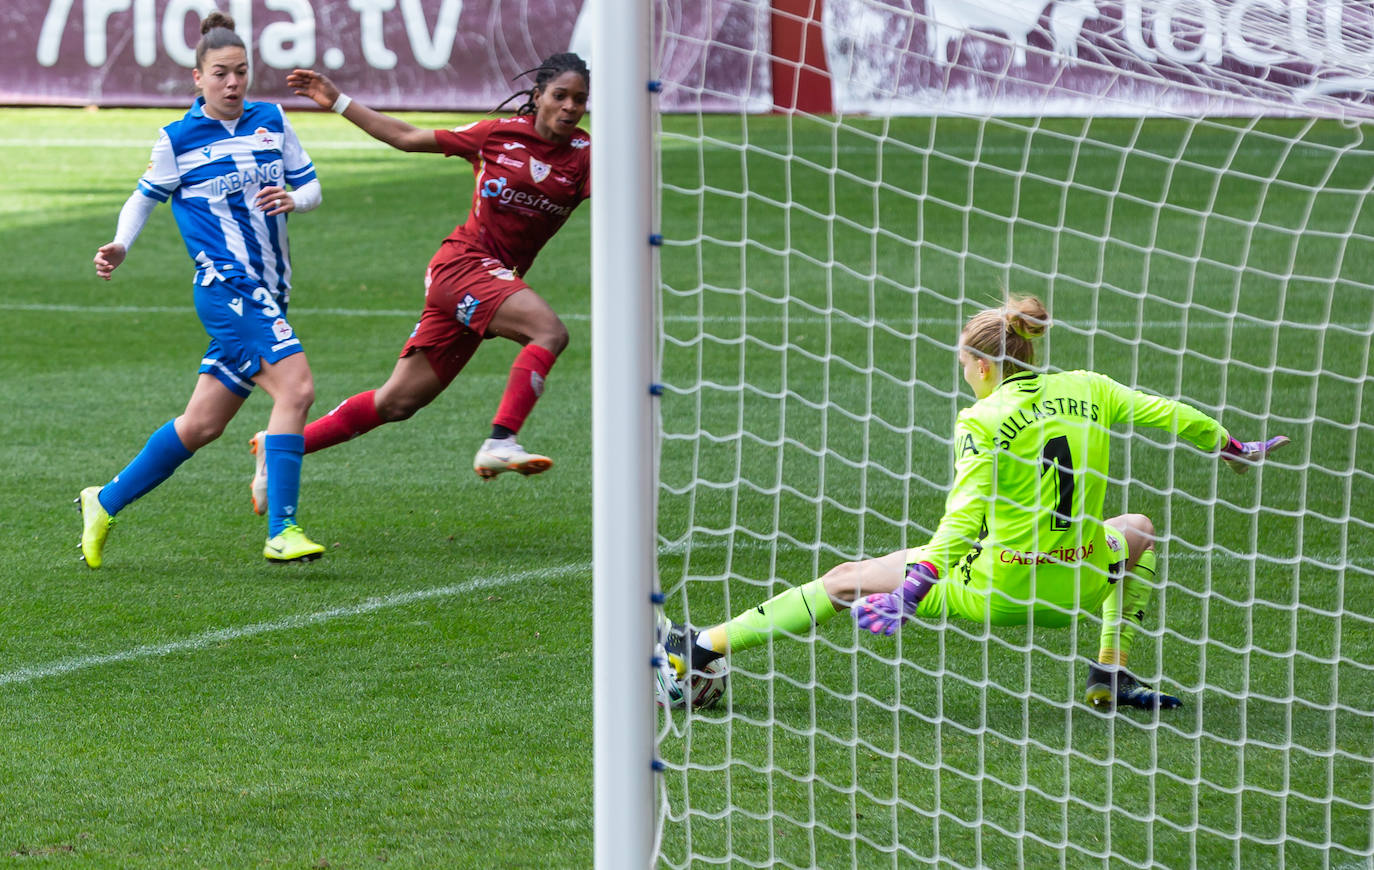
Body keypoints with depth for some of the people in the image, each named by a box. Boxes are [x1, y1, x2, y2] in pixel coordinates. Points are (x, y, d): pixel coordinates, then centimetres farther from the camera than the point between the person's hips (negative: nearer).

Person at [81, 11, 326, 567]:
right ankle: (282, 532, -26)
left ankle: (106, 503, 25)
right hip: (226, 285, -6)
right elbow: (146, 196, 13)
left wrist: (294, 199, -6)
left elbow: (311, 187, 16)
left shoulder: (272, 122, 11)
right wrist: (120, 246, -2)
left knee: (200, 426, 9)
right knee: (295, 386, -25)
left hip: (268, 292, 6)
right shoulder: (178, 139, 1)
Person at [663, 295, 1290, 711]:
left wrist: (910, 591, -24)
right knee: (1137, 530, 36)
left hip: (991, 590, -4)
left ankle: (701, 649, 2)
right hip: (1077, 586, 4)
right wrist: (1234, 448, 30)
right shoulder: (1089, 390, 3)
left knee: (845, 581, 6)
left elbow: (962, 520, -20)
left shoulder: (983, 420, -11)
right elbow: (1170, 414, 12)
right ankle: (1112, 673, 23)